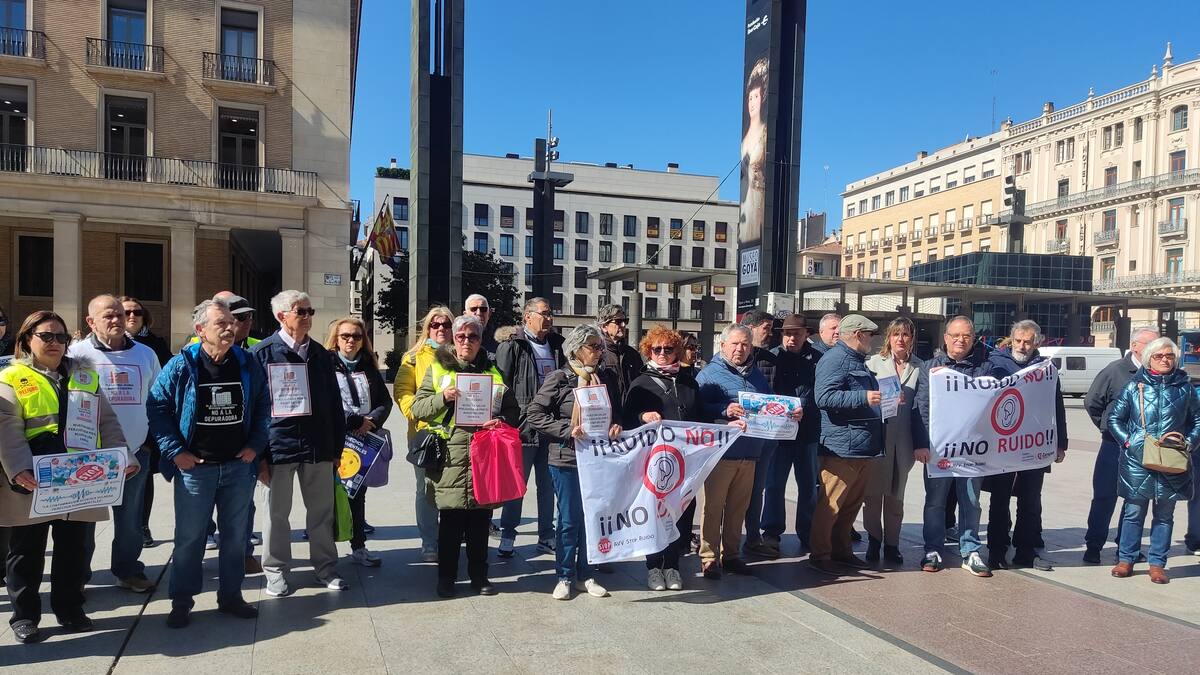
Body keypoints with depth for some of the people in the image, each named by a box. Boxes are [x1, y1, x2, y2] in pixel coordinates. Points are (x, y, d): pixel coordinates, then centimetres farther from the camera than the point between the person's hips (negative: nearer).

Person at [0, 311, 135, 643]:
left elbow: (106, 420, 10)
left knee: (73, 548, 11)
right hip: (31, 482, -3)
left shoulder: (85, 375, 12)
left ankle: (70, 609, 24)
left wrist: (125, 456, -1)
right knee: (27, 550, 8)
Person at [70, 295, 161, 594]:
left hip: (135, 452, 3)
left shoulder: (145, 354, 6)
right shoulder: (77, 353, -5)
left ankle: (128, 571, 28)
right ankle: (77, 577, 24)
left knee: (130, 519, 14)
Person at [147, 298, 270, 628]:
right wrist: (175, 451, -8)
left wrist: (255, 445, 2)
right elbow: (157, 407, -3)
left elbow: (263, 406, 10)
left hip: (238, 465, 3)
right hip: (195, 466, -3)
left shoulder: (247, 363, 1)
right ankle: (181, 602, 22)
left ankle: (231, 596, 27)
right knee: (189, 537, 7)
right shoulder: (181, 365, -8)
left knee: (235, 535, 12)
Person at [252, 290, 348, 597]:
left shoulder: (319, 353, 10)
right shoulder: (262, 353, -2)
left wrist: (337, 445, 10)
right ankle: (276, 571, 24)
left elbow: (334, 402, 13)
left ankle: (326, 567, 24)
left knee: (322, 510, 10)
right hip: (278, 443, -3)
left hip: (318, 445, 3)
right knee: (277, 512, 9)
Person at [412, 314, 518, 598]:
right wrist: (442, 398, -14)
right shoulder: (438, 369, 8)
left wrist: (501, 421, -6)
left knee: (480, 522, 9)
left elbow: (512, 409, 15)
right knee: (450, 523, 4)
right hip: (450, 456, -2)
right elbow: (418, 407, 3)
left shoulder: (493, 372, 13)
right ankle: (446, 577, 19)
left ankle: (479, 575, 23)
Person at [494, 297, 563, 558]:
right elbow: (501, 386, -8)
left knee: (548, 484, 13)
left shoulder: (557, 345, 12)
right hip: (523, 426, -5)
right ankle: (507, 537, 17)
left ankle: (547, 537, 24)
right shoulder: (512, 347, -4)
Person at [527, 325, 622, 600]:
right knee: (569, 518, 4)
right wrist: (568, 430, -17)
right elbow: (535, 413, -9)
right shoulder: (559, 378, -6)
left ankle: (584, 575, 24)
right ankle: (565, 576, 19)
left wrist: (616, 426, -2)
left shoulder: (607, 377, 8)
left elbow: (617, 412, 20)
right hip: (568, 457, -4)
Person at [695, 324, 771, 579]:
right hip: (719, 451, -6)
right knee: (713, 507, -2)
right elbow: (698, 407, -13)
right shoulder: (710, 373, -3)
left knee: (738, 507, 12)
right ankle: (709, 558, 7)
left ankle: (731, 555, 23)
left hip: (749, 453, 6)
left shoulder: (756, 374, 17)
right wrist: (724, 410, -25)